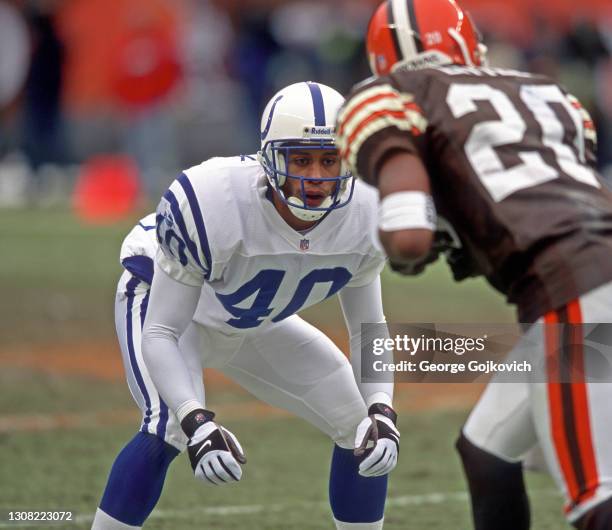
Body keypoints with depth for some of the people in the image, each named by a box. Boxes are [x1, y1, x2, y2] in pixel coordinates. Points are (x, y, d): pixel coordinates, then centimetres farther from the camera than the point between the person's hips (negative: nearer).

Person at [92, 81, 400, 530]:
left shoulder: (363, 216, -24)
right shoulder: (212, 204, -40)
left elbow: (368, 327, -8)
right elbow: (160, 333, -34)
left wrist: (381, 412, -26)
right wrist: (197, 422, -48)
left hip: (258, 326, 6)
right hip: (161, 297, -6)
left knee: (367, 432, -2)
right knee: (169, 430, -31)